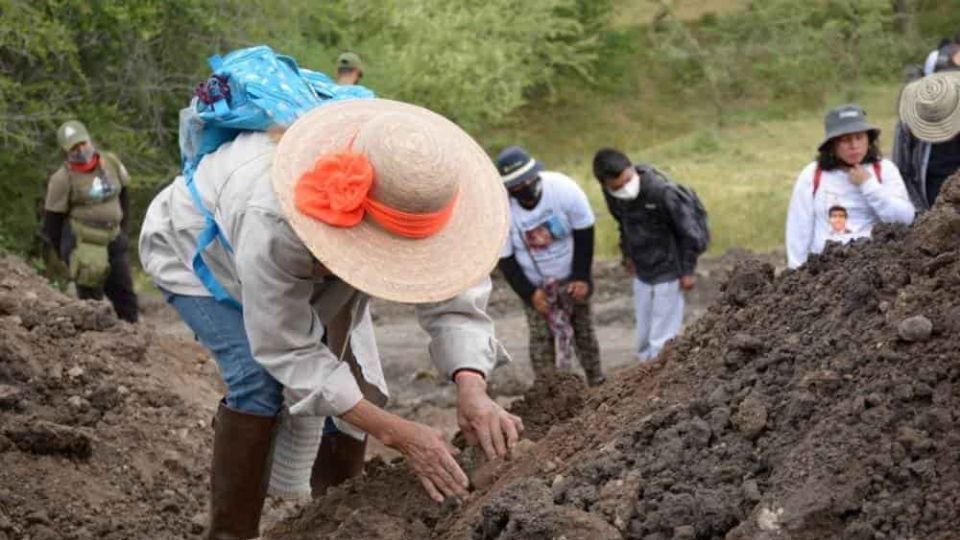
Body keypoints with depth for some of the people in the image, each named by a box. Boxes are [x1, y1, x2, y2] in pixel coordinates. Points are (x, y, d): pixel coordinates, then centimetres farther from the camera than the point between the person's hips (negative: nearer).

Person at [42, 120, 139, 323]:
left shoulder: (111, 162, 3)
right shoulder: (63, 179, -11)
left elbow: (123, 195, 18)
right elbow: (53, 219, -4)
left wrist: (124, 229, 16)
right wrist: (65, 252, 1)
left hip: (113, 241, 5)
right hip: (83, 246, -5)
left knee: (125, 296, 10)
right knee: (91, 299, -5)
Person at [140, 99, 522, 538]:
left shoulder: (412, 201, -35)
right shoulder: (270, 222, -48)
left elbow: (453, 297, -31)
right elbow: (289, 352, -39)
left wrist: (472, 391, -52)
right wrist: (398, 434, -45)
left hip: (310, 266, 5)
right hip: (197, 255, -5)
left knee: (357, 384, -6)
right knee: (261, 379, -27)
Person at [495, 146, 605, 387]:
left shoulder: (564, 188, -26)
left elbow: (584, 233, -13)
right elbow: (505, 259, -14)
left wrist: (582, 277, -14)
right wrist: (529, 293, -18)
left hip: (572, 278, 1)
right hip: (535, 285, -1)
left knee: (583, 329, 12)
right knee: (541, 337, -4)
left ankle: (597, 381, 28)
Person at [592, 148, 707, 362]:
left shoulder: (661, 190, -29)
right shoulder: (612, 195, -9)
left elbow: (688, 230, -18)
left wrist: (688, 270, -12)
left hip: (668, 273, -6)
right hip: (641, 274, 6)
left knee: (662, 341, -5)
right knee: (644, 340, 15)